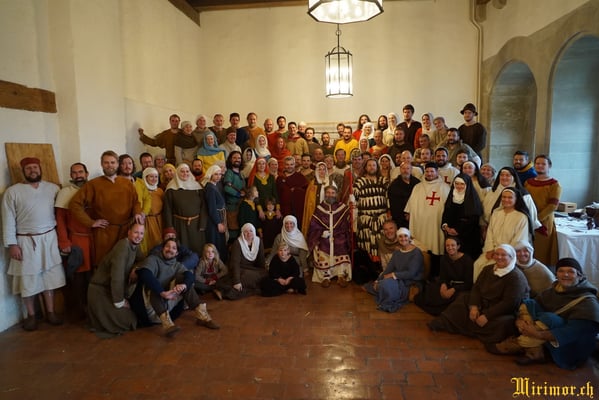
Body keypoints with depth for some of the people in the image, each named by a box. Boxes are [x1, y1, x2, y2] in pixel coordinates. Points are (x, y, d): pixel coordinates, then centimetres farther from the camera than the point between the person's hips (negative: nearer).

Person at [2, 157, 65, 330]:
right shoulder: (12, 191, -3)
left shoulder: (53, 188, 4)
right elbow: (8, 220, -5)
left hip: (49, 238, 2)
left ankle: (50, 312, 20)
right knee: (28, 279, 6)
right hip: (26, 241, -2)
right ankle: (31, 315, 20)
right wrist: (11, 244, -10)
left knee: (49, 276, 8)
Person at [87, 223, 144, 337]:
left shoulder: (135, 246, 3)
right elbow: (117, 276, -28)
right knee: (127, 320, -13)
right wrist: (119, 302, -21)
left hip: (113, 288, 9)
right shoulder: (123, 246, -25)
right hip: (100, 291, -9)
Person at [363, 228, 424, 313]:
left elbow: (411, 273, -21)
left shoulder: (416, 252, -13)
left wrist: (393, 275, -19)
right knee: (380, 283, -17)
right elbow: (389, 268, 3)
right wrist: (378, 281, -8)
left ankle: (388, 304, -3)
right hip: (398, 279, 7)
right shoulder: (397, 252, 9)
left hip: (411, 283, -7)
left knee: (386, 284, -28)